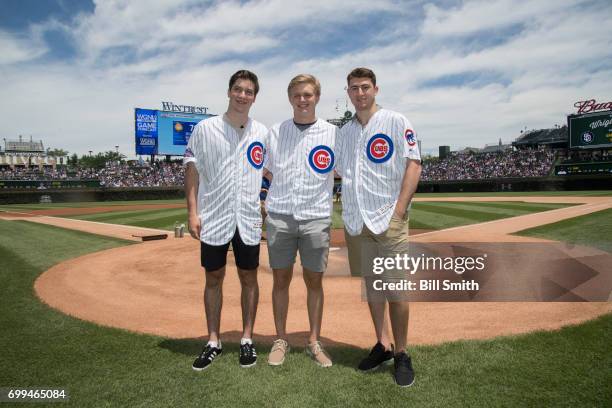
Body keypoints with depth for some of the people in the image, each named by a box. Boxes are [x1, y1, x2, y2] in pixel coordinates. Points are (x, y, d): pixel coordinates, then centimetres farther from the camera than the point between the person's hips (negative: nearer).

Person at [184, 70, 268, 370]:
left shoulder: (262, 132, 7)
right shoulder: (205, 128, 1)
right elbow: (192, 171, 0)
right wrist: (193, 213, -7)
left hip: (249, 219, 2)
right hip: (213, 219, -1)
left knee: (249, 278, 9)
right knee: (213, 278, 8)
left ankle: (247, 339, 24)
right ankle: (213, 342, 23)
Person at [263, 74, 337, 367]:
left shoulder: (333, 134, 3)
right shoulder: (275, 133, 8)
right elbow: (261, 173, 13)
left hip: (316, 219, -1)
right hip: (279, 217, 1)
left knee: (314, 280, 8)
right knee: (281, 279, 8)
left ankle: (314, 342, 23)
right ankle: (281, 340, 23)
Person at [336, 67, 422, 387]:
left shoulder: (396, 121, 0)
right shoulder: (344, 131, 15)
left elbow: (413, 164, -6)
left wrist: (399, 209, -15)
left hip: (388, 219, -5)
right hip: (355, 221, 5)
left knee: (396, 288, -2)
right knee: (371, 285, 12)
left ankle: (401, 354, 13)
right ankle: (382, 345, 26)